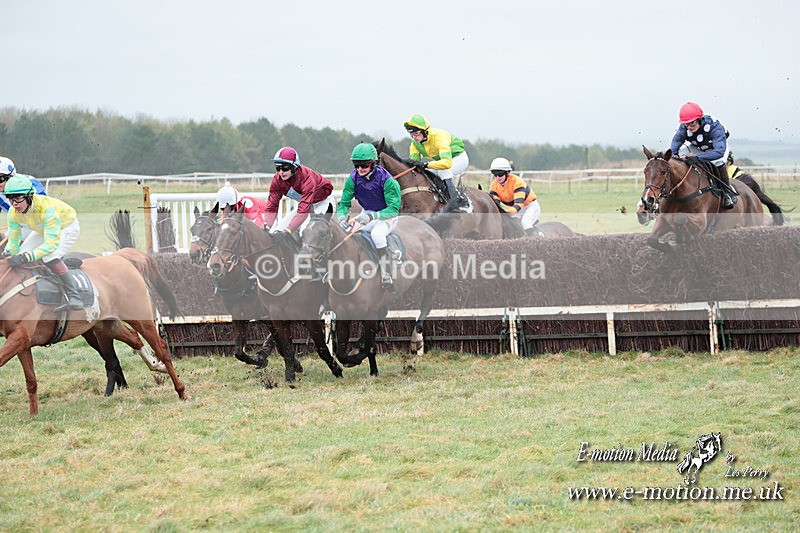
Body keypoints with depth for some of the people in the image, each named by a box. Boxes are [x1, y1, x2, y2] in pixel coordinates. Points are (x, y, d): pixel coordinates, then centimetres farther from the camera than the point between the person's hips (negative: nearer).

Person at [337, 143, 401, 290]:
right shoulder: (353, 178, -10)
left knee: (377, 234, -35)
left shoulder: (386, 180, -25)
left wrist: (373, 216, -41)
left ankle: (386, 276, -29)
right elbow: (344, 203, -4)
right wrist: (342, 218, -28)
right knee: (346, 232, -17)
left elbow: (394, 209, -26)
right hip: (367, 214, 5)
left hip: (387, 215, -5)